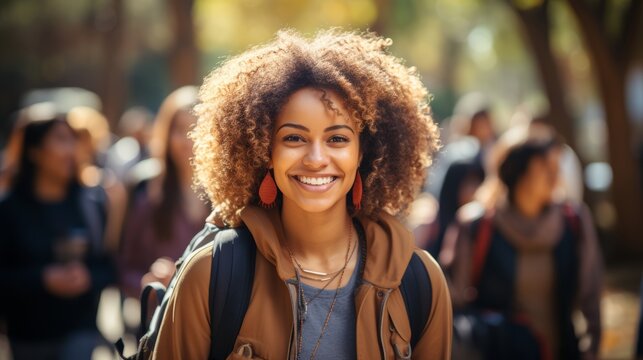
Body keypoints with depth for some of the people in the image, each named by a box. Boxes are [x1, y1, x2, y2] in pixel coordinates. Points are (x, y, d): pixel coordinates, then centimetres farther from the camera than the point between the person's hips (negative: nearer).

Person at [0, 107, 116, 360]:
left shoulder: (92, 203, 1)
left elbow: (111, 265, 4)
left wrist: (89, 278, -16)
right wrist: (43, 280, -18)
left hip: (79, 330, 0)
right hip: (28, 336, 1)